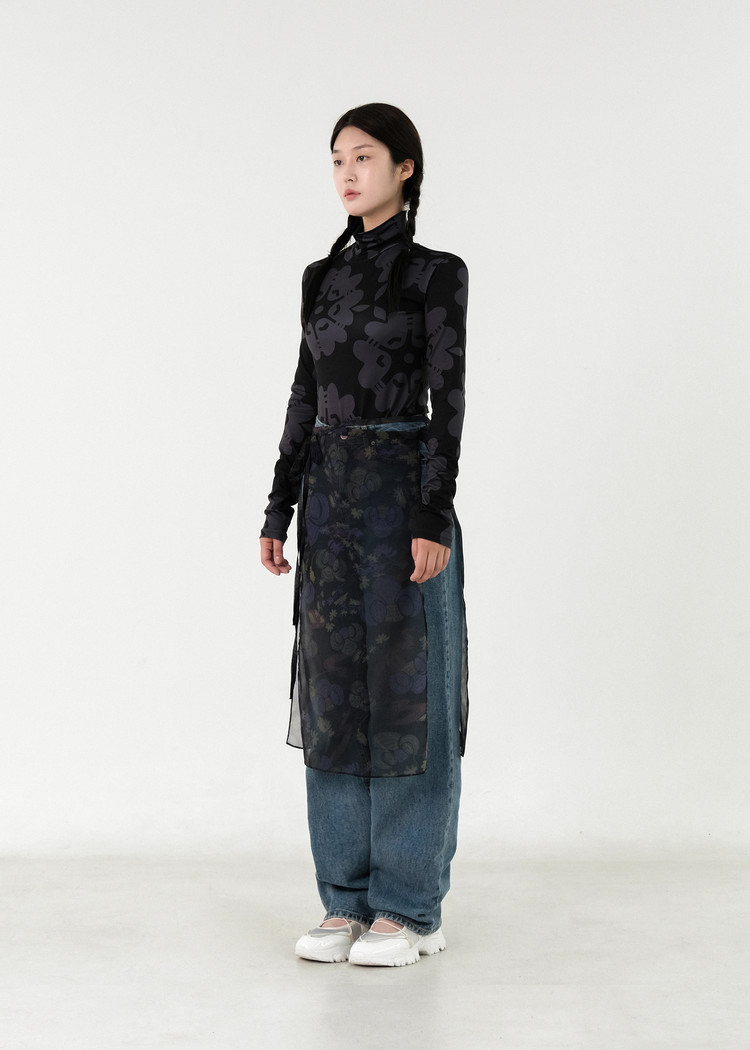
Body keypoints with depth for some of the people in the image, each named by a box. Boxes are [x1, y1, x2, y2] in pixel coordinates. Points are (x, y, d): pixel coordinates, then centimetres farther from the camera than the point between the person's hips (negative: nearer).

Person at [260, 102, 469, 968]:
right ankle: (349, 899, 15)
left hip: (403, 490, -6)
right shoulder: (322, 277, 14)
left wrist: (434, 519, -16)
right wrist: (278, 512, 10)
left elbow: (447, 399, -9)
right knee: (335, 693, 6)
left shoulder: (436, 272, -4)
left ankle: (411, 907, 7)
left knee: (406, 695, -2)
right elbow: (304, 397, 14)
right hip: (329, 494, 6)